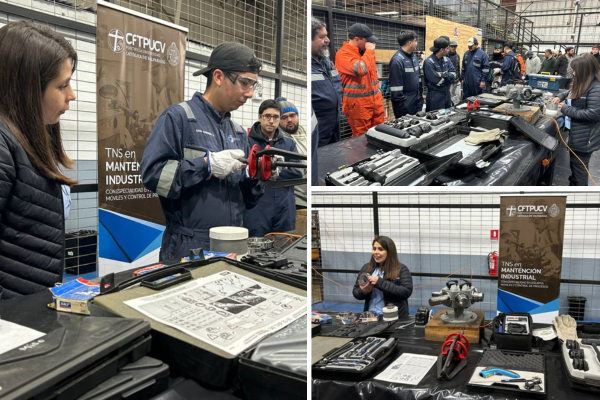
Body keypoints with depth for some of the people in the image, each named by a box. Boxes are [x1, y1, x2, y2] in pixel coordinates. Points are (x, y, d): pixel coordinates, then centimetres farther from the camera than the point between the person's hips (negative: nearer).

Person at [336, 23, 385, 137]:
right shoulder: (343, 54, -14)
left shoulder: (364, 51, 12)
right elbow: (361, 69, -31)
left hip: (376, 101, 8)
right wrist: (370, 50, -17)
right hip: (359, 105, -8)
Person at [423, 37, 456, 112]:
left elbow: (454, 75, -3)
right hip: (435, 96, -7)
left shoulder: (447, 60, 6)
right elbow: (438, 82, -20)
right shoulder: (429, 62, -17)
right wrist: (448, 76, -5)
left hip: (447, 95, 7)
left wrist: (443, 75, -18)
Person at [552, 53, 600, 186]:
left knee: (579, 169, 3)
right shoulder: (582, 84, 7)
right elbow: (571, 92, 28)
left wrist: (566, 109, -22)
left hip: (584, 139, -10)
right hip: (575, 134, 10)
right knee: (574, 165, 25)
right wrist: (560, 96, 7)